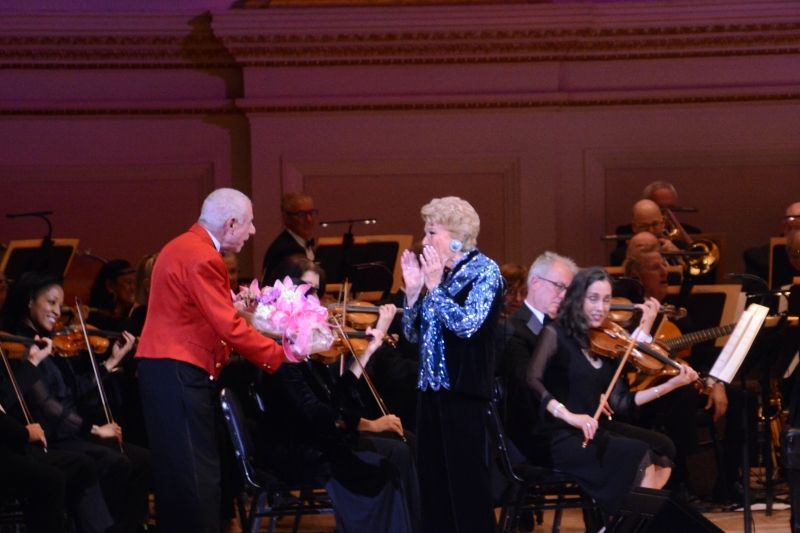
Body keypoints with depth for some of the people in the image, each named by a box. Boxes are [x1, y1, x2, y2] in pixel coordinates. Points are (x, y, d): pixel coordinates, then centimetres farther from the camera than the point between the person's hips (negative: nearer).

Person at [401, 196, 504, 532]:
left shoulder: (484, 271, -6)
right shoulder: (436, 273, 14)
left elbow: (466, 324, -20)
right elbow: (412, 333, 13)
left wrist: (435, 287, -16)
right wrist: (413, 291, 0)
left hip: (463, 391, -8)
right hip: (431, 388, 8)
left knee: (466, 480, -7)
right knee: (431, 479, 8)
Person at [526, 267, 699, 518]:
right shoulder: (555, 334, -5)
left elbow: (620, 405, 8)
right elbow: (532, 381, -23)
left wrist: (671, 385, 2)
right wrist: (569, 416, -35)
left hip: (599, 429, 7)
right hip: (564, 438, -7)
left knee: (663, 448, -10)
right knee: (639, 456, -23)